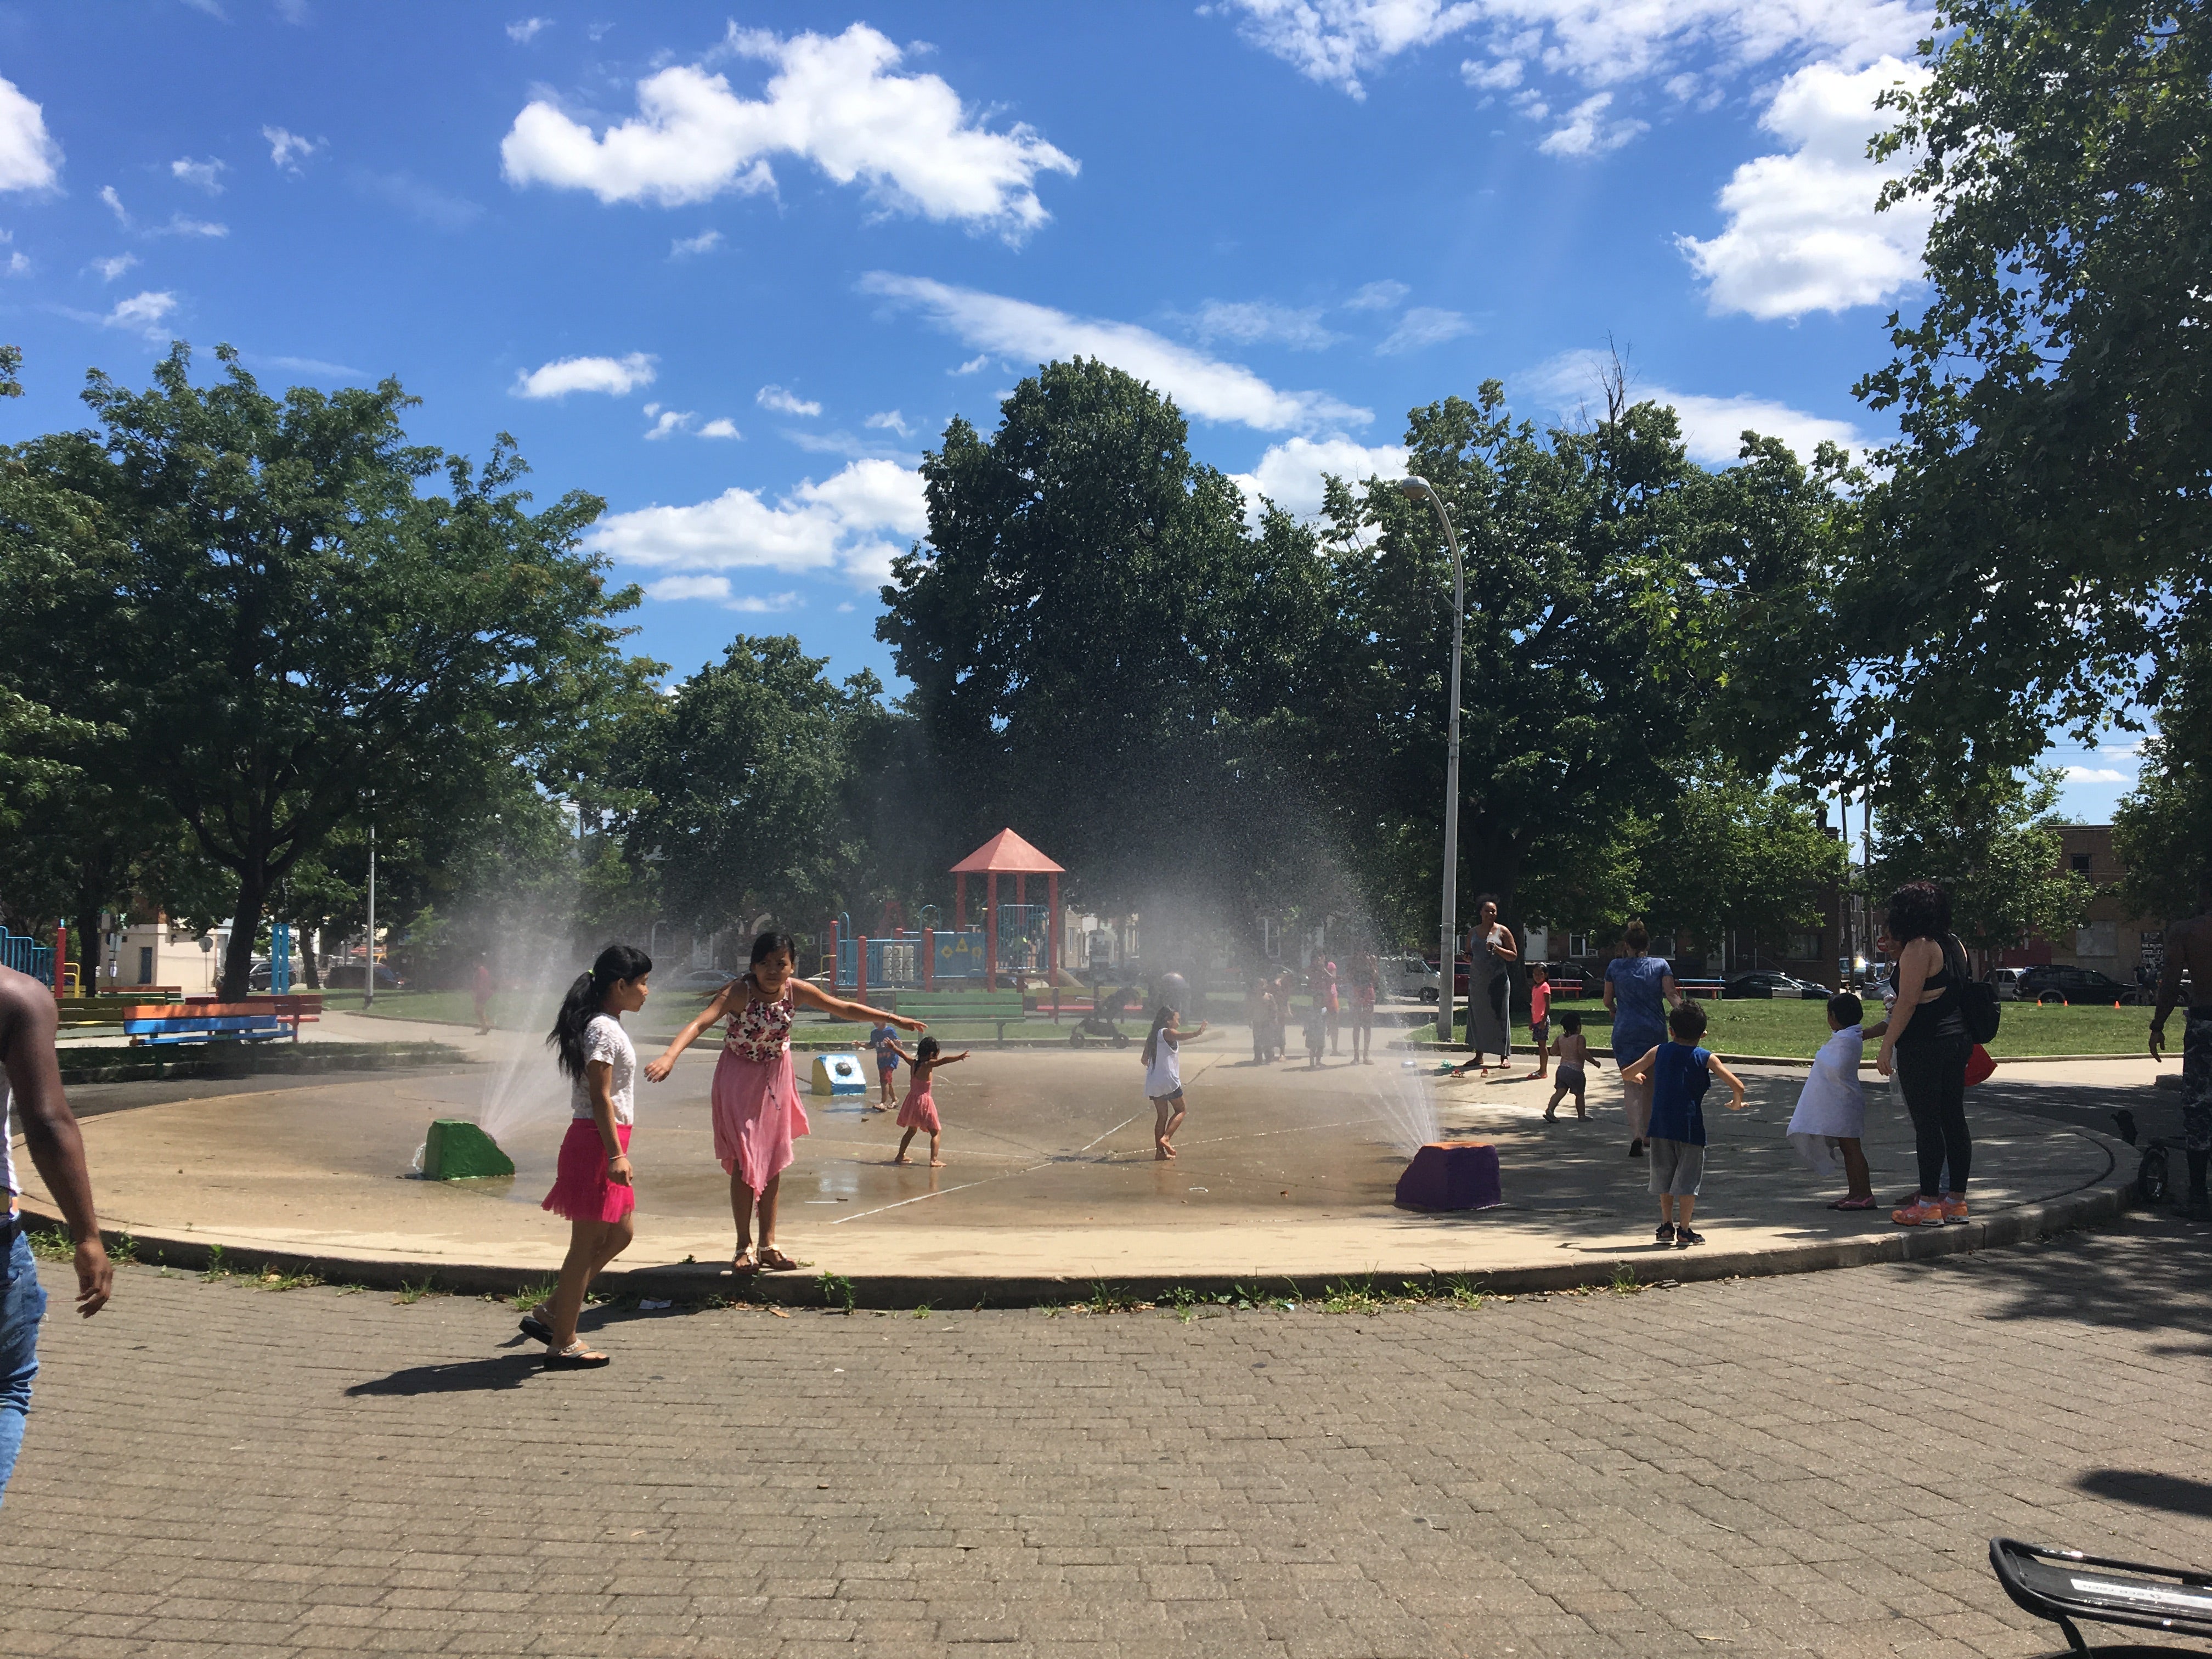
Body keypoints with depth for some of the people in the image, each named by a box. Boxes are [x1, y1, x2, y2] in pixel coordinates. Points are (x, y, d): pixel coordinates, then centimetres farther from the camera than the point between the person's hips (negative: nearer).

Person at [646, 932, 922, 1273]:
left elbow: (846, 1009, 1)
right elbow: (700, 1022, -39)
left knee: (774, 1161, 8)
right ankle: (744, 1247, 7)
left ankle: (768, 1244, 18)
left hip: (776, 1077, 4)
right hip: (739, 1078, -4)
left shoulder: (798, 991, -11)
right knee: (744, 1162, -5)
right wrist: (670, 1056, -56)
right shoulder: (738, 992, -25)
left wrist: (895, 1020, 6)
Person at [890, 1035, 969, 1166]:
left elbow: (903, 1054, 23)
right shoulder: (928, 1065, -17)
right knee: (935, 1132, 1)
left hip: (912, 1100, 8)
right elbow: (943, 1061, -34)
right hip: (924, 1101, -8)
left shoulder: (914, 1063, 4)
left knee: (911, 1130, 25)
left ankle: (900, 1156, 32)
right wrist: (959, 1057, -43)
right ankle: (934, 1160, -10)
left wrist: (893, 1047, 41)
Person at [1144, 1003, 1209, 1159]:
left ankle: (1160, 1151, 8)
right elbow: (1181, 1036, -32)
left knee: (1162, 1116, 12)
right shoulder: (1168, 1033, -8)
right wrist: (1197, 1033, -48)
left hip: (1153, 1083, 7)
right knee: (1180, 1110, 7)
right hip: (1168, 1081, -7)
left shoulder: (1152, 1037, 15)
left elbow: (1145, 1060, 22)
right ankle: (1166, 1138, -11)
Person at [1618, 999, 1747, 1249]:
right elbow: (1737, 1085, -10)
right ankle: (1684, 1231, 5)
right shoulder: (1707, 1059, -2)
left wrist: (1638, 1078, 34)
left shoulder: (1659, 1052, 6)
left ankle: (1666, 1226, 21)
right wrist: (1736, 1103, 11)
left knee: (1665, 1177, 16)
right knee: (1688, 1179, 5)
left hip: (1660, 1125, 3)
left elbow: (1626, 1073, 12)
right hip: (1690, 1127, -3)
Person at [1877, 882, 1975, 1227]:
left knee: (1927, 1123, -4)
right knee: (1954, 1120, 10)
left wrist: (1886, 1046, -15)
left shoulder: (1918, 948, -14)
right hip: (1956, 1041, 9)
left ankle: (1929, 1205, -1)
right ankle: (1957, 1201, 15)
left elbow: (1907, 1002, -18)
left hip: (1924, 1045, -9)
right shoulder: (1954, 946, 12)